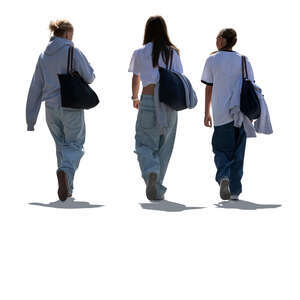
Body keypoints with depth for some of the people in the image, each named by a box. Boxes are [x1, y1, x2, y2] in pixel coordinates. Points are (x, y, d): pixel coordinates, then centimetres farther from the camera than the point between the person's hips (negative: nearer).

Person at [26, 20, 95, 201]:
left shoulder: (44, 56, 8)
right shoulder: (73, 53, -8)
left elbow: (36, 89, 8)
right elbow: (89, 77, -6)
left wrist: (31, 119, 10)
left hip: (51, 109, 5)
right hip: (72, 107, -5)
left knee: (61, 145, 17)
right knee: (75, 145, 1)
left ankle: (67, 188, 15)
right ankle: (66, 171, -30)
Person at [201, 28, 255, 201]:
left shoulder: (212, 60, 0)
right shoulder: (243, 61, 4)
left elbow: (209, 88, 2)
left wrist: (207, 113, 8)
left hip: (221, 114, -1)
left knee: (220, 149, 8)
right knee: (237, 153, 8)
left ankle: (223, 176, -19)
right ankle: (235, 191, 7)